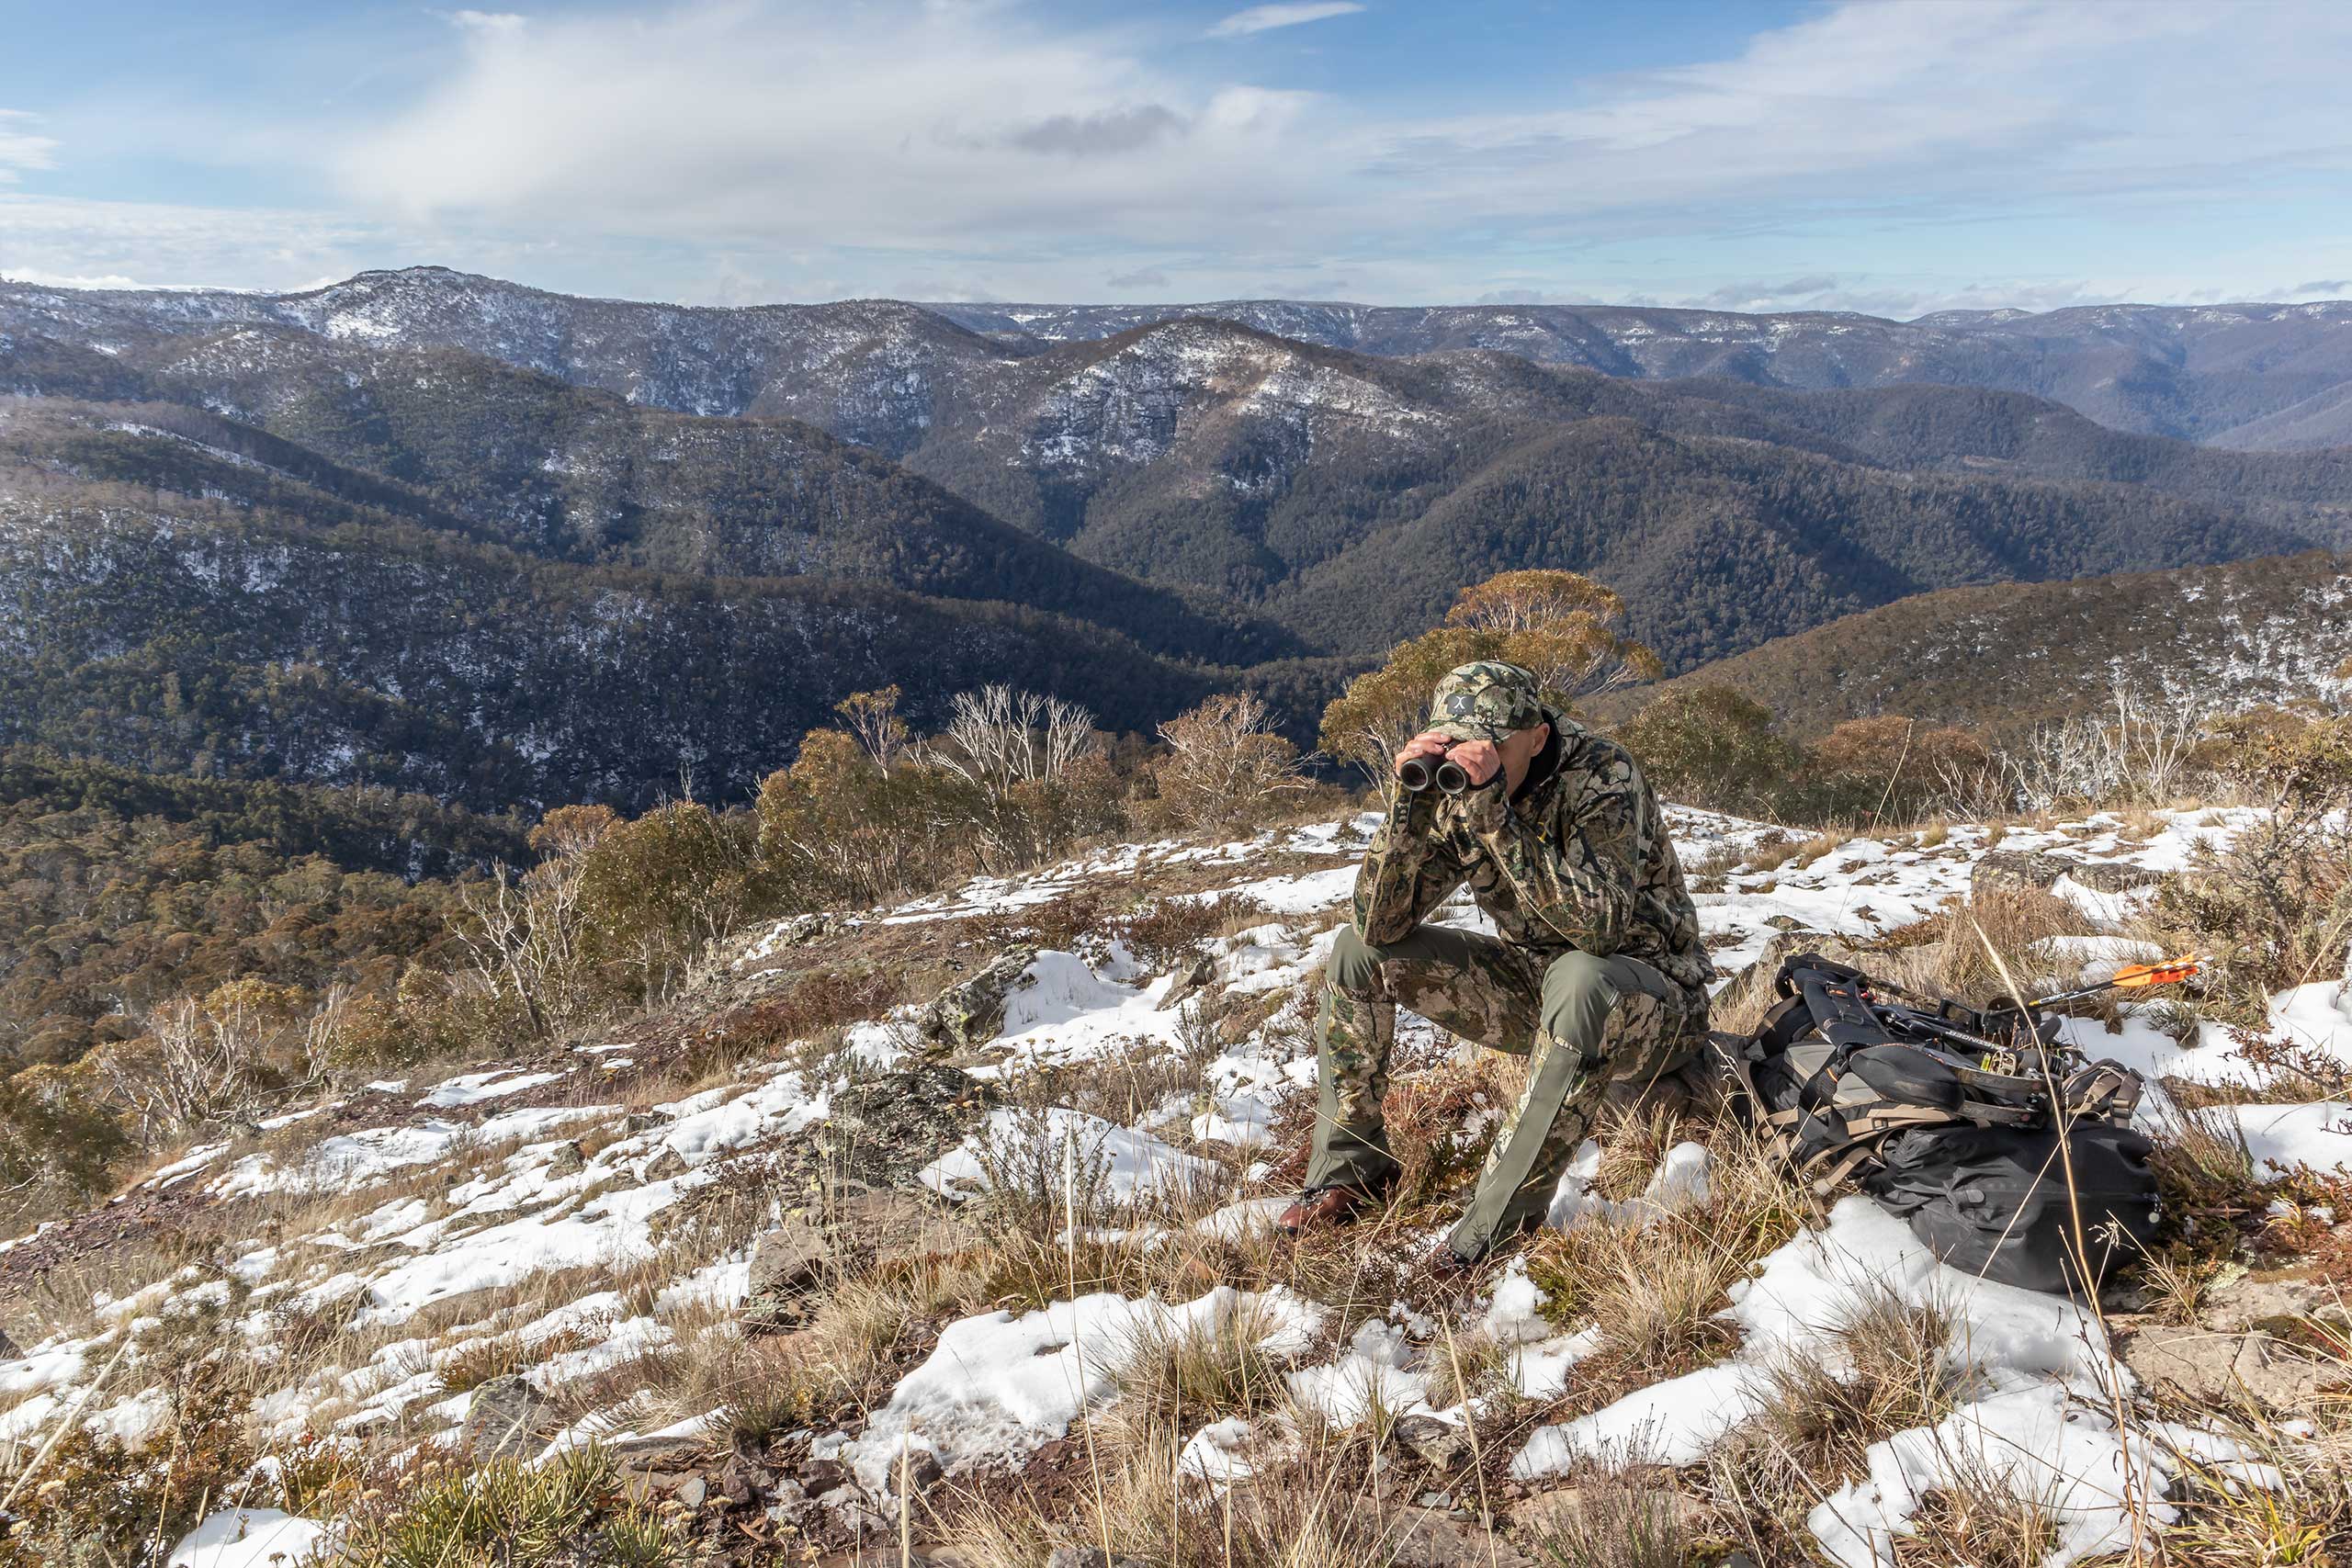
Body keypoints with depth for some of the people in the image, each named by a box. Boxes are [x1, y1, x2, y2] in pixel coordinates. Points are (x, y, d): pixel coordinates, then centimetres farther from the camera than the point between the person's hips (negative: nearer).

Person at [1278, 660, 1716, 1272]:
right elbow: (1380, 924, -14)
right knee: (1356, 951, -4)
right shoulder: (1454, 790, -8)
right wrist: (1410, 801, -27)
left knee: (1579, 979, -41)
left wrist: (1494, 809, -41)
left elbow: (1594, 927, -38)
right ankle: (1351, 1170, 4)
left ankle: (1501, 1222, -28)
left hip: (1650, 997, -6)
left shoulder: (1602, 773, -23)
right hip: (1533, 983, 6)